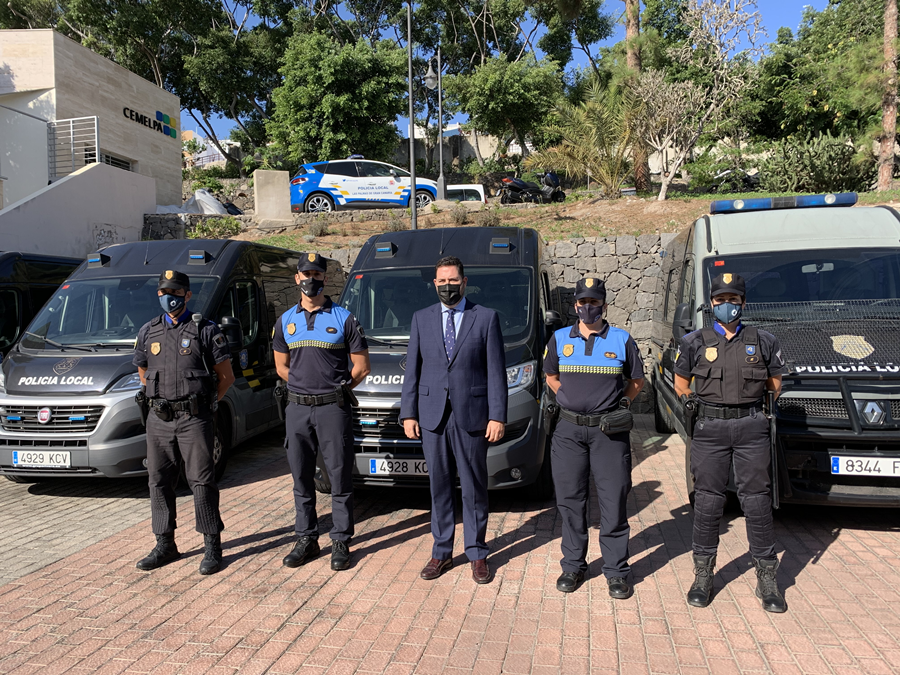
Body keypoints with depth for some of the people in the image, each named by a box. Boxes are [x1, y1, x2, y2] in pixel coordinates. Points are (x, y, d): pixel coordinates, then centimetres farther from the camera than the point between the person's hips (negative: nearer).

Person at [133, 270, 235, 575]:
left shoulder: (205, 330, 0)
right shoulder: (148, 332, 12)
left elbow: (226, 376, 2)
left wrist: (207, 403, -2)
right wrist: (159, 399, 12)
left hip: (194, 419, -5)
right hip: (159, 420, 5)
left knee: (202, 481, -3)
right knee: (159, 482, 9)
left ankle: (212, 546, 6)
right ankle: (165, 546, 22)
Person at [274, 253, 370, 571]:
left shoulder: (344, 318, -1)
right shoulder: (286, 321, 11)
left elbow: (361, 367, 1)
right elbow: (281, 366, 18)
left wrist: (335, 388, 4)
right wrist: (305, 386, 9)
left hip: (332, 408, -4)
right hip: (297, 408, 4)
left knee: (339, 479, 2)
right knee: (301, 479, 11)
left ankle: (341, 542, 13)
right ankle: (306, 539, 23)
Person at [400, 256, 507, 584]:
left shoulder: (486, 318, 1)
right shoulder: (421, 318, 10)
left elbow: (496, 371, -2)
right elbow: (412, 369, 9)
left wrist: (497, 416, -7)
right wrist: (408, 413, 3)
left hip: (471, 415, -2)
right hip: (432, 415, 2)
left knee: (474, 488, 7)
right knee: (439, 486, 10)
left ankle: (477, 554, 21)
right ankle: (441, 552, 23)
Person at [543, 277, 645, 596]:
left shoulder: (622, 340, 3)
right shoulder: (559, 339, 7)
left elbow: (637, 380, 14)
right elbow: (551, 377, 20)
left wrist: (621, 403, 1)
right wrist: (571, 399, 9)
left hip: (609, 430, -1)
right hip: (568, 429, 2)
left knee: (613, 501, 2)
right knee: (570, 500, 8)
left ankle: (616, 571, 15)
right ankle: (573, 565, 22)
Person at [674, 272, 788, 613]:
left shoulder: (763, 341, 10)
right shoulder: (694, 342, 8)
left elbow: (775, 382, 17)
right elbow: (680, 381, 16)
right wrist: (687, 400, -3)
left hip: (752, 427, 1)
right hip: (710, 428, 0)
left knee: (757, 501, 3)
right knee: (707, 501, 4)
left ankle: (767, 578, 15)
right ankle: (703, 573, 16)